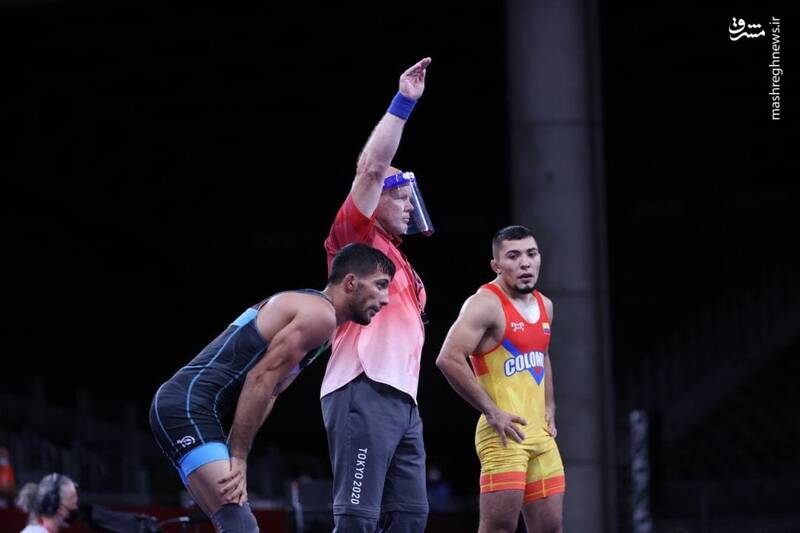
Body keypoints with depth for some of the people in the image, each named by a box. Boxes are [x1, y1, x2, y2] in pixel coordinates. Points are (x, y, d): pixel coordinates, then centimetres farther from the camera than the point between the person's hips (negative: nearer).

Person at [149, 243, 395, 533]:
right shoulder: (320, 314, -9)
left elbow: (267, 393, 19)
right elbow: (260, 379, -16)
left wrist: (235, 457, 8)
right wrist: (238, 458, -14)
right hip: (187, 408, -11)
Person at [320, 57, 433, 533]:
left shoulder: (398, 261, 26)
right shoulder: (357, 239, 1)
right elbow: (372, 169, -12)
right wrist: (404, 102, -14)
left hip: (402, 399, 9)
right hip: (364, 394, -9)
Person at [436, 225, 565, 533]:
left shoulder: (544, 306, 15)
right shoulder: (486, 304, -11)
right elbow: (449, 359, -21)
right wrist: (491, 411, -19)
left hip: (540, 434, 8)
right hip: (504, 433, -8)